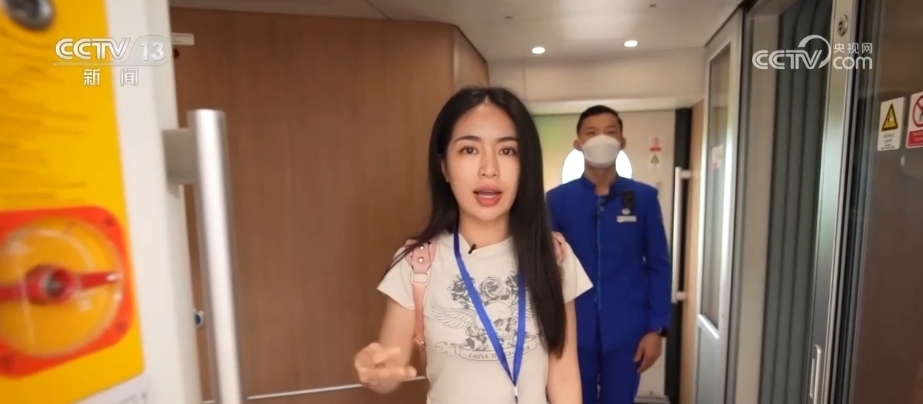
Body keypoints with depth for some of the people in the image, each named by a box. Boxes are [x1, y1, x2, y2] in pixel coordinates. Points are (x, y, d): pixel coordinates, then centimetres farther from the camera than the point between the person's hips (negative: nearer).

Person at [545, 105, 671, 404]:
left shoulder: (644, 198, -3)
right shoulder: (558, 199, -4)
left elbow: (658, 266, 1)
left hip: (626, 329, 0)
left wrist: (656, 328, -3)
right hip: (574, 329, 0)